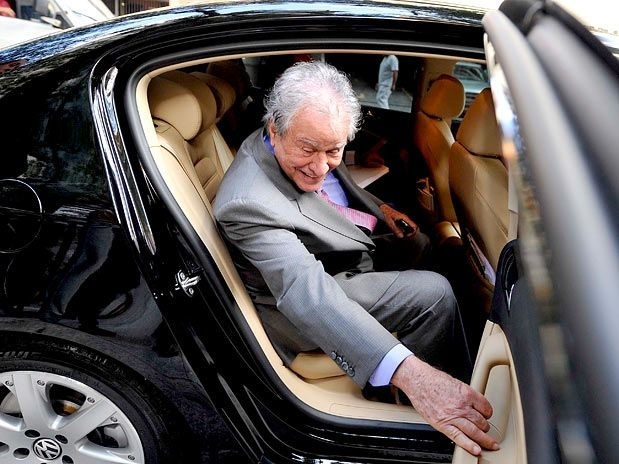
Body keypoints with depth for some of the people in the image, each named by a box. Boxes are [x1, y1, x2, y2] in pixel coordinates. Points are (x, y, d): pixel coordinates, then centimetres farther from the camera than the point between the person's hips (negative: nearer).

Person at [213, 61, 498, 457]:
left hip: (344, 254, 9)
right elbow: (308, 294, -47)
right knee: (434, 293, -20)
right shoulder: (249, 203, -36)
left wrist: (379, 207, 9)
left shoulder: (312, 153, -11)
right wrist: (409, 372, -56)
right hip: (303, 308, -9)